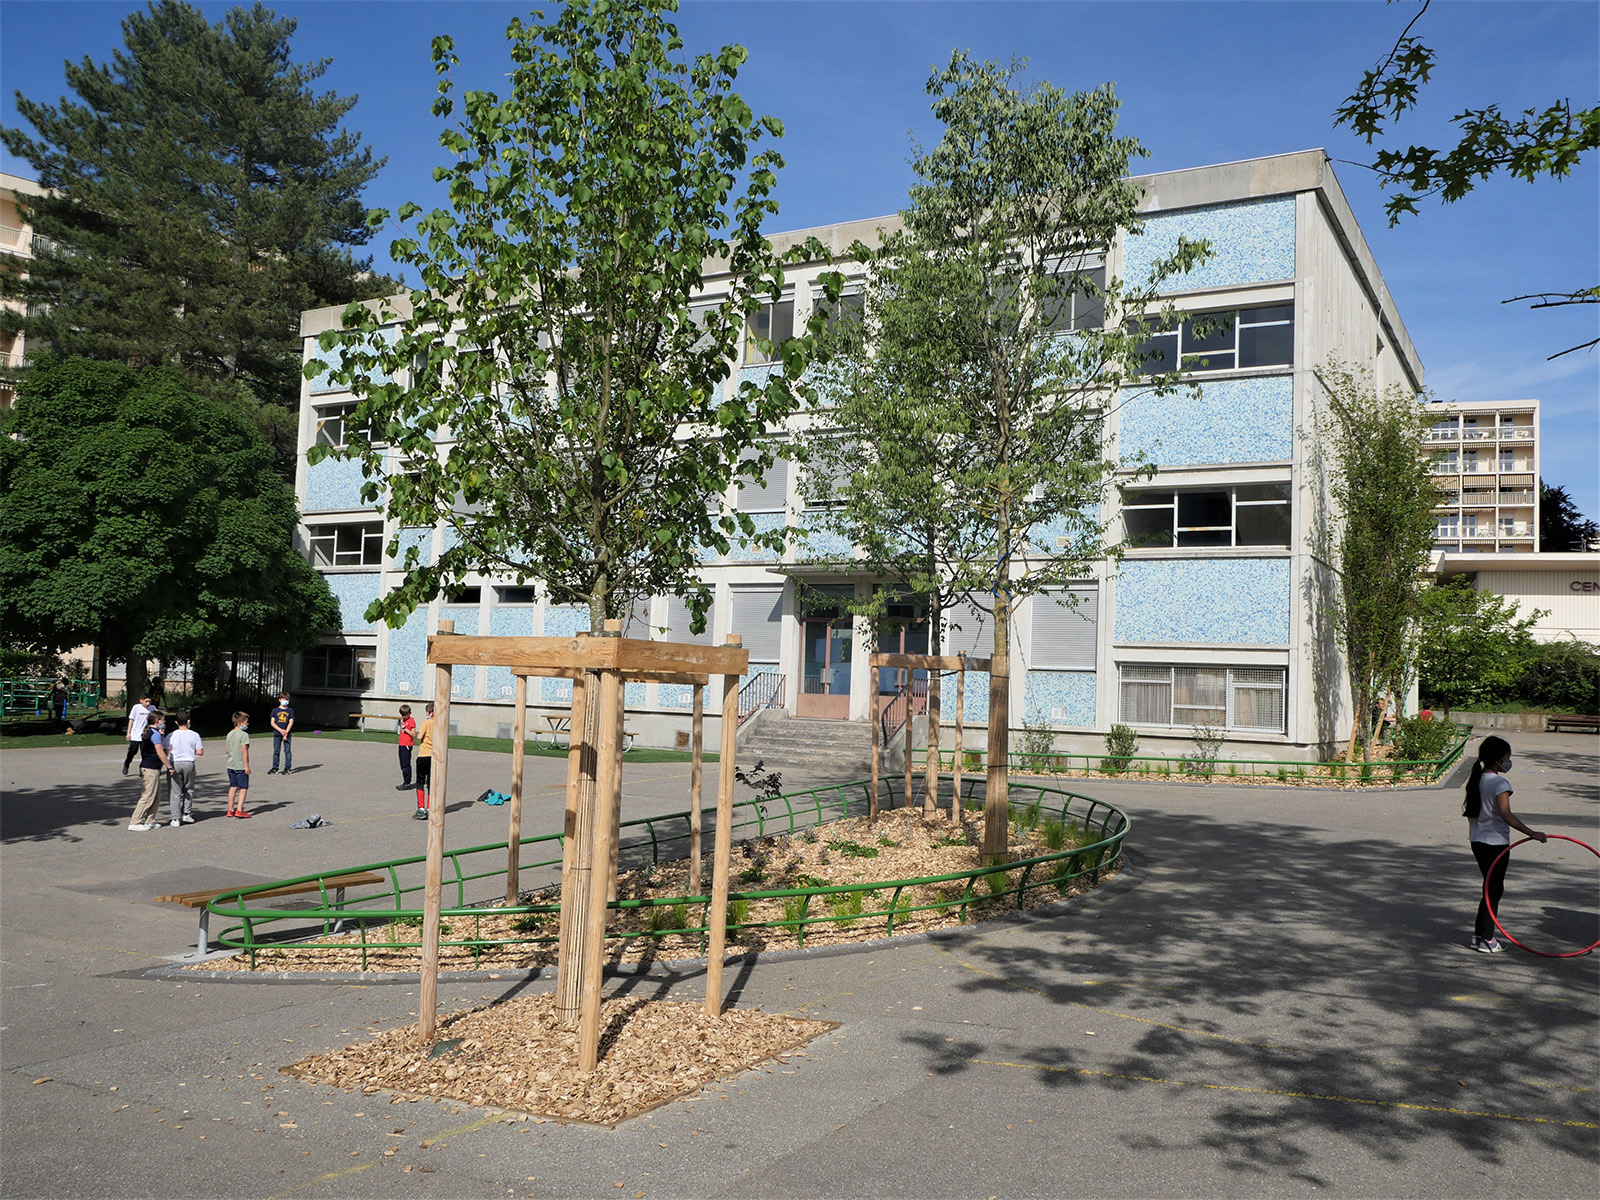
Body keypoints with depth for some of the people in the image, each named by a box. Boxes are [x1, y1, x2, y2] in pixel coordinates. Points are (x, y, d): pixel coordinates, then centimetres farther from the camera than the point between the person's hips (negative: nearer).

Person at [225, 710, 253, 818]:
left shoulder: (229, 734, 11)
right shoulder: (244, 735, -14)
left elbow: (227, 750, 17)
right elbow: (244, 750, -19)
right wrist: (247, 765, -17)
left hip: (230, 765, 8)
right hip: (241, 766, -8)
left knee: (232, 787, 14)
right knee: (243, 788, -2)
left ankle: (230, 810, 18)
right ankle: (239, 810, -9)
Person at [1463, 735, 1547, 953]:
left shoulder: (1475, 780, 7)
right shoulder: (1499, 783, -17)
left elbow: (1468, 810, 14)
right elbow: (1506, 814, -28)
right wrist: (1532, 833, -29)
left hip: (1477, 841, 8)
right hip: (1496, 843, -8)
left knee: (1491, 886, 18)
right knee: (1494, 889, 1)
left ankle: (1480, 933, 22)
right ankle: (1485, 939, 5)